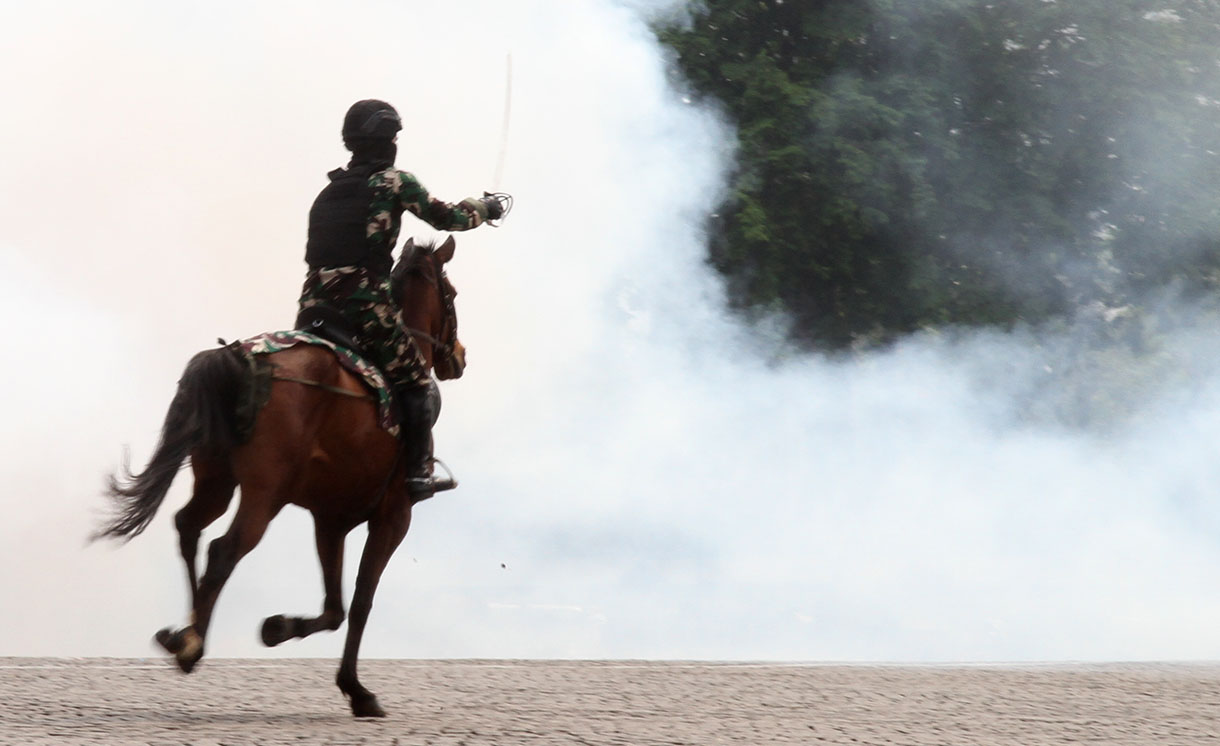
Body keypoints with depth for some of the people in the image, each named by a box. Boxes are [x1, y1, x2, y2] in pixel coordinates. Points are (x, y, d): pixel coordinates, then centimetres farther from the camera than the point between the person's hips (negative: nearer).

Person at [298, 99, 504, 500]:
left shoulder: (329, 191, 21)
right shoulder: (394, 181, 2)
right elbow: (447, 217, 8)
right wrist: (485, 207, 27)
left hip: (314, 301, 6)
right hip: (364, 299, -6)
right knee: (415, 382, 2)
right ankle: (417, 471, -7)